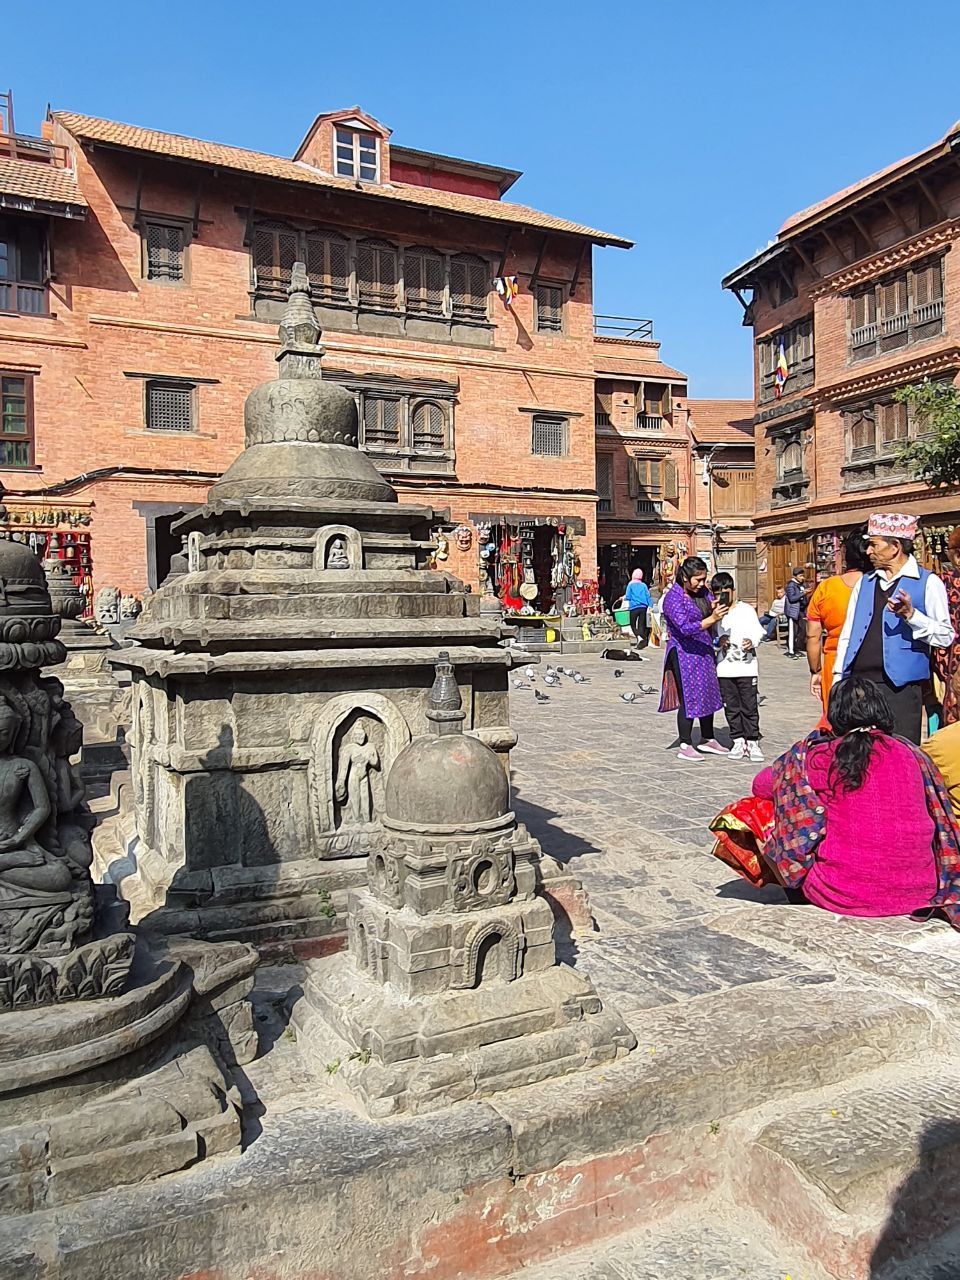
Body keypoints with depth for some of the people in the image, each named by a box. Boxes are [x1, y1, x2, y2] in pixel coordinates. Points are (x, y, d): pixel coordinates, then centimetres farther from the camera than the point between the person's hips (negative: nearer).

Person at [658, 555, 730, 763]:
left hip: (704, 652, 8)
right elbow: (685, 628, -26)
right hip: (684, 654, -8)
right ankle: (685, 746, 5)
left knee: (709, 694, 14)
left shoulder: (702, 592, 6)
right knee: (689, 699, -4)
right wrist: (712, 618, -35)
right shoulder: (673, 598, -17)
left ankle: (707, 739, 28)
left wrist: (716, 608, -11)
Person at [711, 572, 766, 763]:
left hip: (746, 666, -3)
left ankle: (752, 742, 5)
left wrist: (752, 641, -20)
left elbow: (758, 631, 0)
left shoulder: (747, 609, 4)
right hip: (724, 669, 3)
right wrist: (718, 641, -10)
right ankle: (738, 741, 15)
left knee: (749, 706, -1)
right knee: (731, 707, 7)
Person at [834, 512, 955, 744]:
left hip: (900, 688, -5)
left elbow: (946, 636, -6)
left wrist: (911, 615, -19)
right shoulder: (864, 583, 16)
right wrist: (838, 678, 10)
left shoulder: (928, 583, 0)